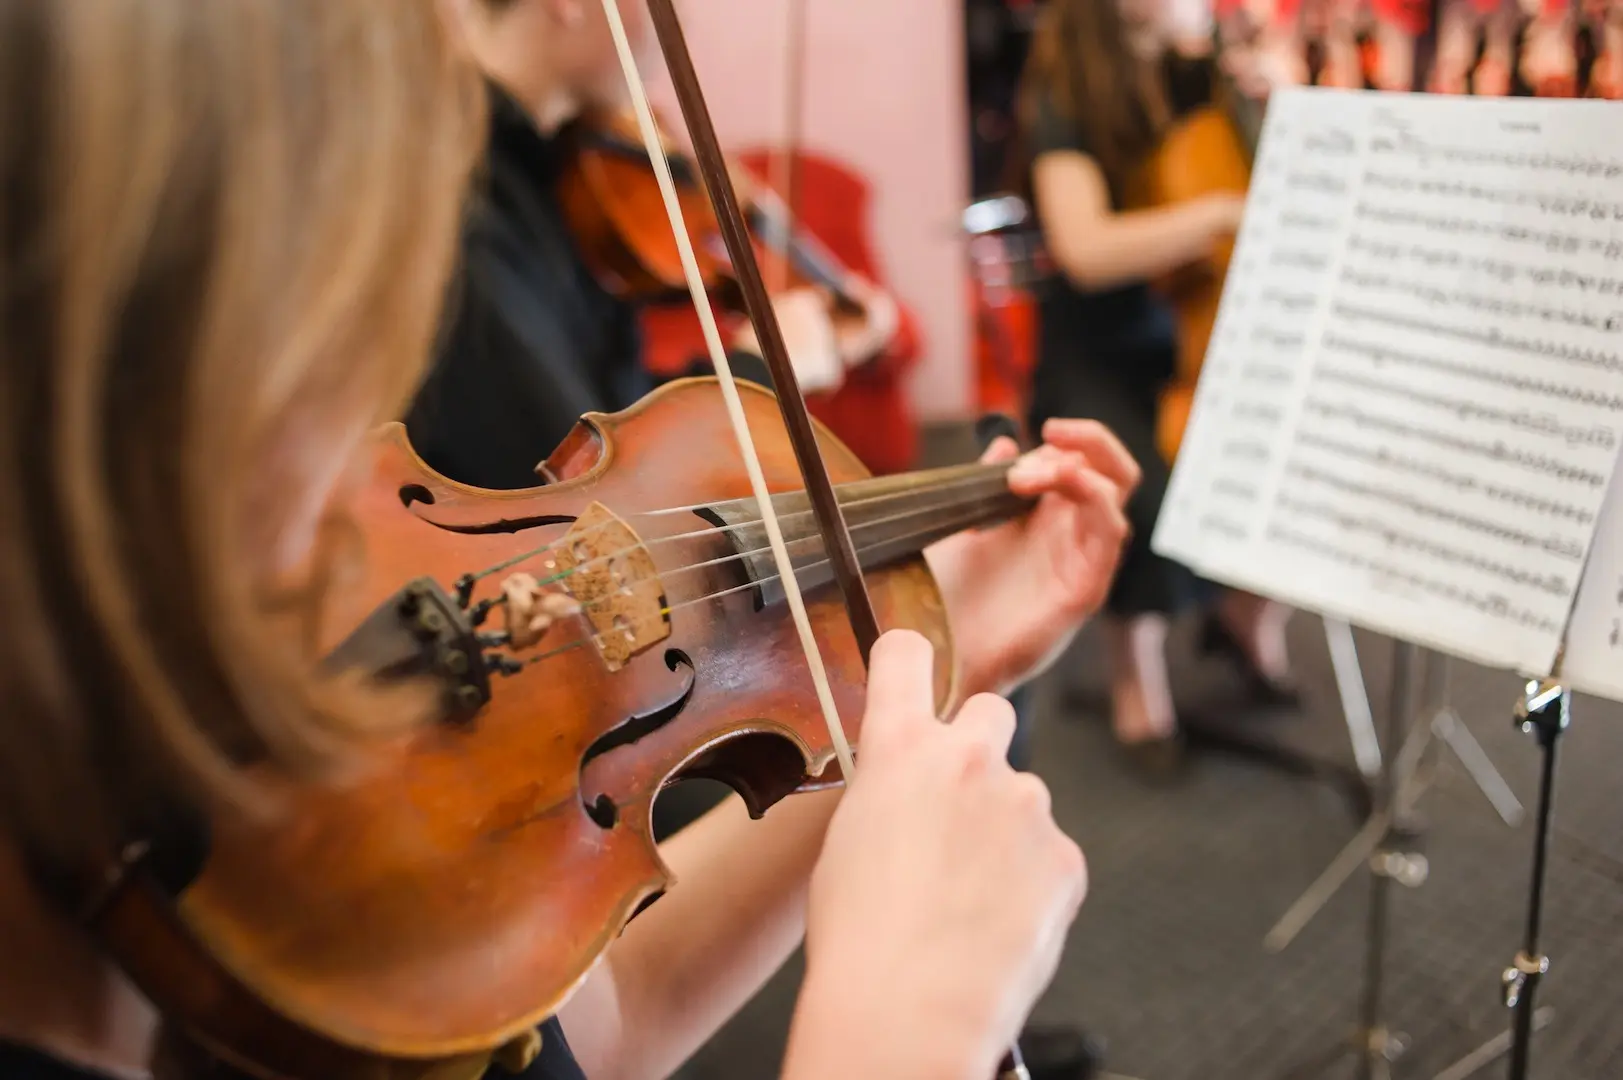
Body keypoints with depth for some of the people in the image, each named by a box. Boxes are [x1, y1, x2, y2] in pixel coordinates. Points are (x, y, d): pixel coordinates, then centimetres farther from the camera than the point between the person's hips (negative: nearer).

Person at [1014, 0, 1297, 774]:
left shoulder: (1187, 81, 5)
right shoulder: (1061, 108, -10)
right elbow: (1086, 250, -27)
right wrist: (1224, 213, -28)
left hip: (1190, 342, 5)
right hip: (1094, 361, -5)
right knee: (1146, 489, -32)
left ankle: (1247, 607, 11)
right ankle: (1137, 668, -5)